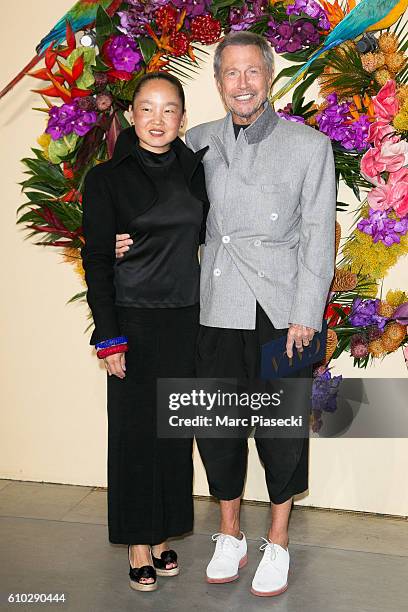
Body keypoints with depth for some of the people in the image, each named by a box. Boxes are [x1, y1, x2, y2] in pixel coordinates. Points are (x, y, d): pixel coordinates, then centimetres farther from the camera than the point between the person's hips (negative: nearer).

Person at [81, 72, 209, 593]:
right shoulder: (107, 178, -5)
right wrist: (108, 336, -11)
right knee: (135, 430, 4)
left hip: (186, 319, 4)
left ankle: (163, 534, 26)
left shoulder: (195, 169, 6)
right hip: (134, 320, -3)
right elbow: (96, 260, -6)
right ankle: (138, 542, 19)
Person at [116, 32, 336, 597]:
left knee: (281, 429, 6)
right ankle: (230, 538, 30)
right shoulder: (199, 142, 9)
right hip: (217, 309, 3)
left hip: (283, 312, -2)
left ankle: (277, 543, 27)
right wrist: (132, 241, 1)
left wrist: (305, 316, -8)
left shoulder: (309, 145, 0)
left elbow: (318, 236, -2)